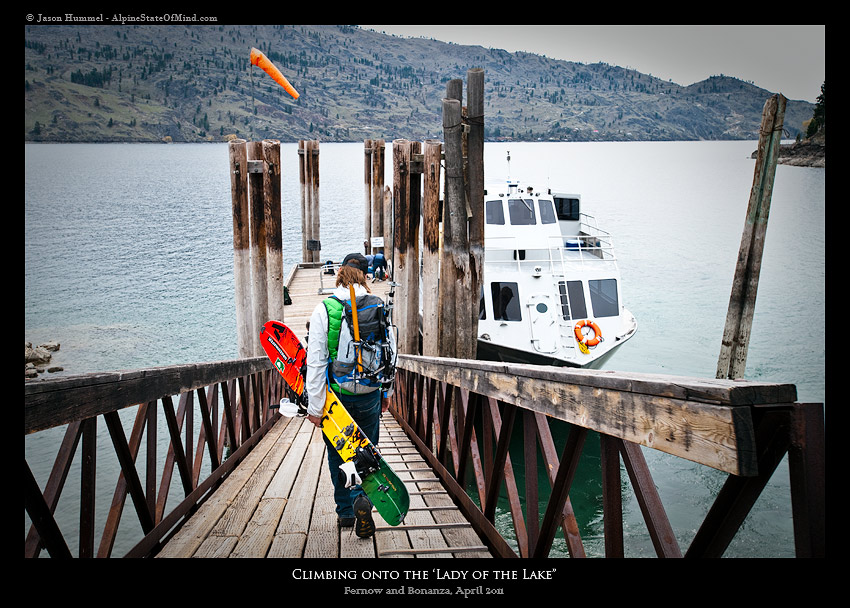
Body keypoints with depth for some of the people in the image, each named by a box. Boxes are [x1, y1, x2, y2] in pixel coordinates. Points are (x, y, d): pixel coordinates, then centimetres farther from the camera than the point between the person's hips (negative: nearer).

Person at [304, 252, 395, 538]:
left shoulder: (323, 310, -10)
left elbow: (316, 361, -12)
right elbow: (390, 352, 2)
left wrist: (315, 405, -8)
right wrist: (388, 391, 16)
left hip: (335, 394, -1)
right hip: (369, 396, 1)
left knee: (337, 454, 17)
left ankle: (345, 511, 26)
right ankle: (362, 498, -10)